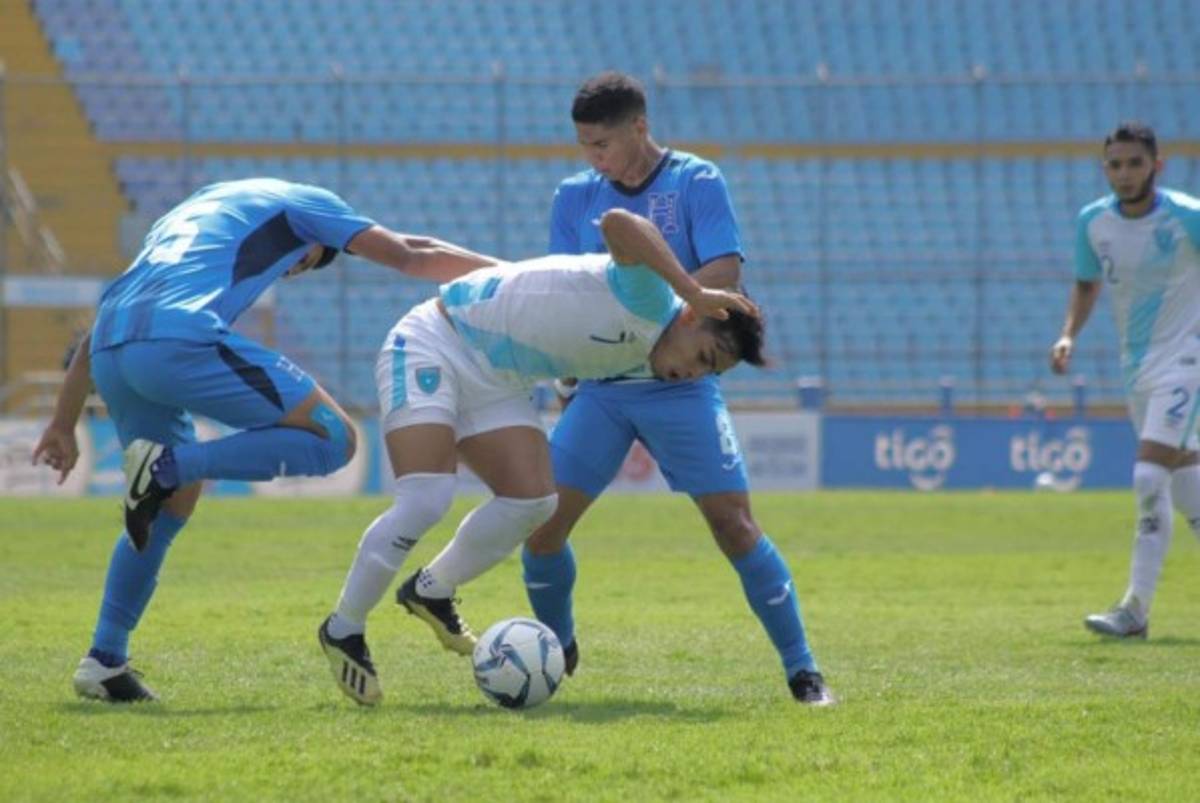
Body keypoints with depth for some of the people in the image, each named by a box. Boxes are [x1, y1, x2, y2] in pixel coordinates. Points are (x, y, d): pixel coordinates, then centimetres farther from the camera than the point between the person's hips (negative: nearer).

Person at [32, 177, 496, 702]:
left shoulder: (190, 212, 39)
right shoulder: (299, 204, 23)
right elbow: (411, 257, 21)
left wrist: (63, 424, 37)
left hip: (111, 355, 7)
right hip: (181, 340, -7)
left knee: (173, 501, 24)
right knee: (331, 437, -2)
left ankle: (105, 660, 17)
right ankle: (169, 465, -13)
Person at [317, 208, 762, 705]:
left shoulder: (641, 363, 3)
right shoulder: (649, 301, -25)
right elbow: (617, 224, -47)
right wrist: (696, 292, -48)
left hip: (495, 381, 9)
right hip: (433, 342, -9)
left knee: (533, 500, -6)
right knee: (425, 500, -20)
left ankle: (431, 591, 16)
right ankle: (343, 629, -3)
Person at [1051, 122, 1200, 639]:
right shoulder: (1093, 223, 0)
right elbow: (1087, 283, 17)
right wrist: (1069, 335, 1)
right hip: (1137, 367, 6)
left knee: (1150, 477, -18)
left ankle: (1136, 609, -12)